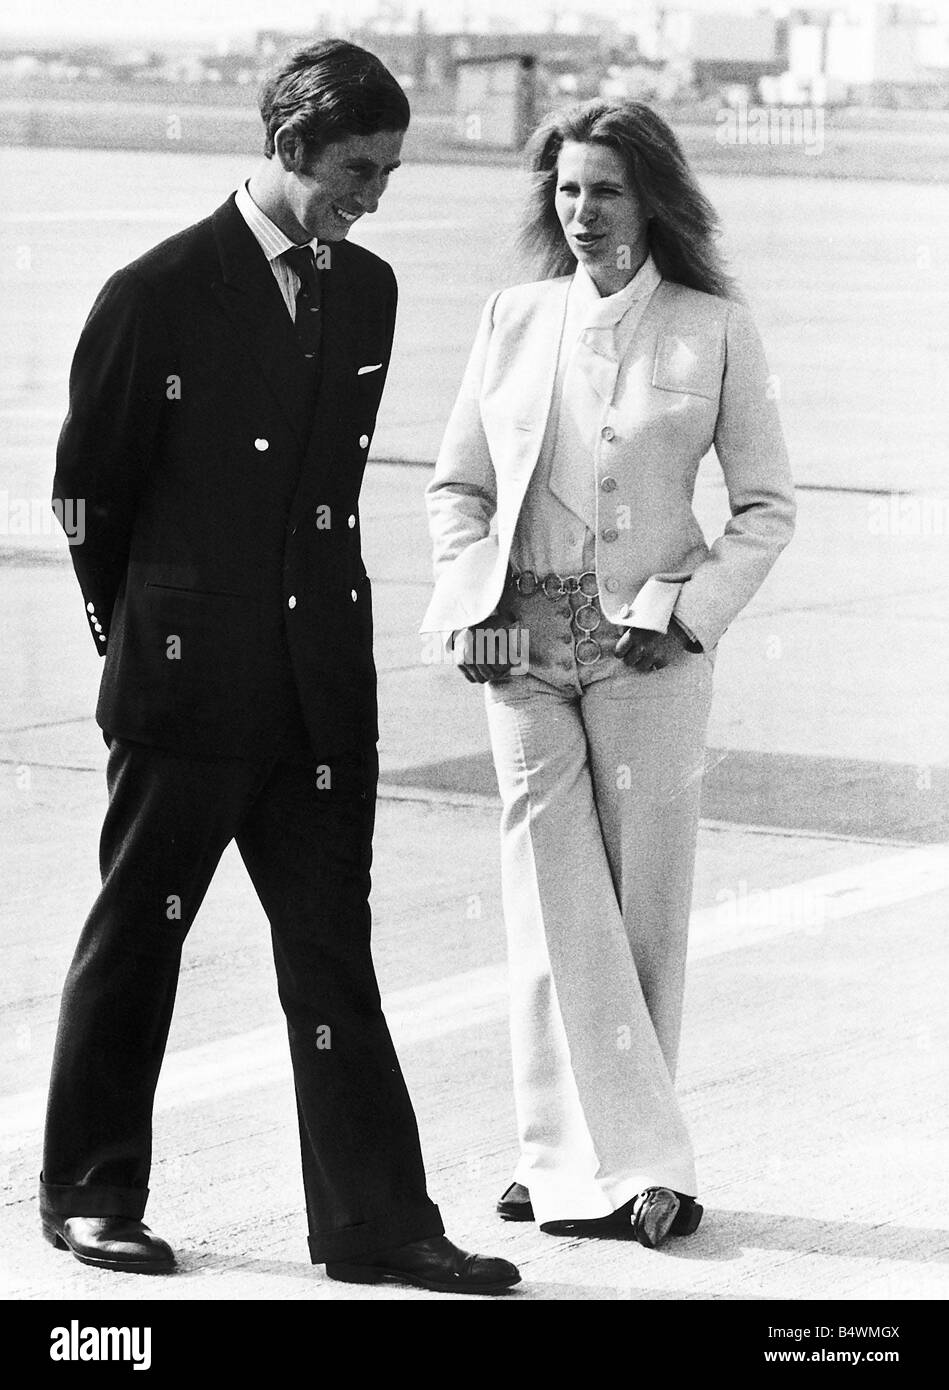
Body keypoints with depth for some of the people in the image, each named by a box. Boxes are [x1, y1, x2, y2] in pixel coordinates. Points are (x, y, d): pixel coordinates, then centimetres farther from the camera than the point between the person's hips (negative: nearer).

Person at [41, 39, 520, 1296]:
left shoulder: (367, 293, 8)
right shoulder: (158, 294, -9)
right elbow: (87, 485, 0)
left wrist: (317, 604, 14)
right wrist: (136, 635, 8)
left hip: (323, 681, 5)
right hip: (185, 680, -5)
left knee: (332, 948, 4)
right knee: (135, 936, 7)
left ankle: (375, 1221, 5)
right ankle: (89, 1193, 20)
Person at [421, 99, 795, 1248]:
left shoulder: (713, 331, 0)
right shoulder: (514, 321, 9)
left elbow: (767, 507, 4)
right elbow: (456, 486, 15)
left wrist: (690, 611, -8)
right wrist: (471, 603, 0)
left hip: (649, 646, -2)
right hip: (524, 642, 2)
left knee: (641, 908, 1)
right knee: (556, 905, -2)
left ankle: (583, 1157, 12)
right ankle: (636, 1162, 2)